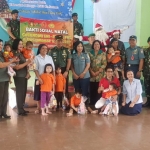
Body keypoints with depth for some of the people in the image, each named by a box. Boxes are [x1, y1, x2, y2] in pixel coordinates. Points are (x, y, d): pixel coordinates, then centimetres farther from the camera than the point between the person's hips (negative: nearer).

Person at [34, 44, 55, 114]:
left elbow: (53, 69, 7)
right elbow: (35, 69, -8)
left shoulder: (49, 57, 8)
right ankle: (38, 108, 16)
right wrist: (39, 78, -18)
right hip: (39, 79, -3)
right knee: (39, 94, 4)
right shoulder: (36, 57, -2)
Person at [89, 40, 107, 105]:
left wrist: (98, 72, -10)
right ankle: (92, 104, 11)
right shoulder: (90, 53, 10)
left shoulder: (103, 53, 5)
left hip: (100, 75, -1)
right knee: (92, 90, 2)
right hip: (92, 75, 1)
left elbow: (104, 64, -2)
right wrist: (91, 72, -7)